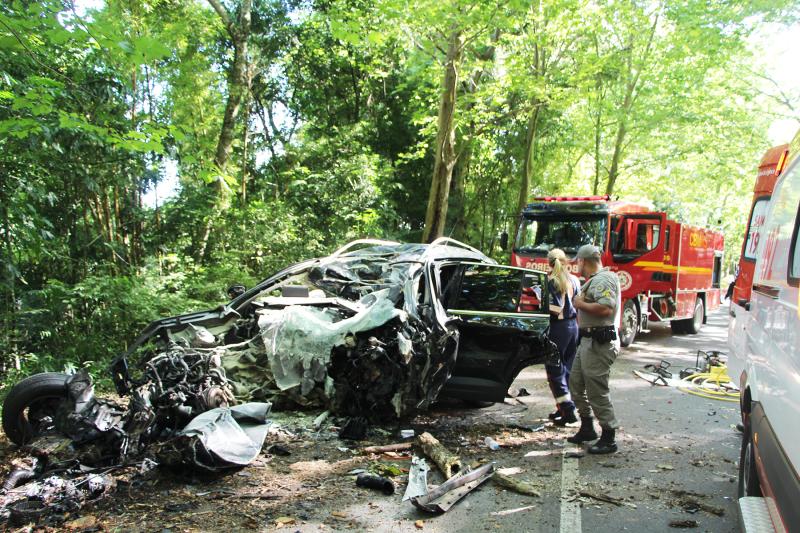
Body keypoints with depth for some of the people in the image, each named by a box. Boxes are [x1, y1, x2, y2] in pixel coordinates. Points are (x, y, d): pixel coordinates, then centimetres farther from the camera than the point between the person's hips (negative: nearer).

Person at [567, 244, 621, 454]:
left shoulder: (603, 279, -17)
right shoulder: (594, 279, 16)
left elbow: (605, 308, -29)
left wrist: (581, 304, -17)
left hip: (599, 343, -11)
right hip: (588, 340, 11)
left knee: (597, 391, -5)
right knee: (576, 383, 17)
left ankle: (609, 438, 6)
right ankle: (587, 428, 29)